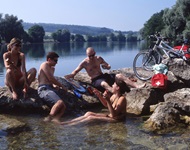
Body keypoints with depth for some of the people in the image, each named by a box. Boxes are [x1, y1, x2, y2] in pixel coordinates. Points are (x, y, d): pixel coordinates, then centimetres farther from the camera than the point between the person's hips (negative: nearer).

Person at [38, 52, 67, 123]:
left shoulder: (52, 68, 29)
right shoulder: (45, 65, 2)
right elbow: (51, 79, -7)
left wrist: (54, 85, 5)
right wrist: (62, 86, 1)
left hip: (51, 89, 9)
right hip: (44, 89, -9)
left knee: (63, 107, -13)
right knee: (60, 102, -31)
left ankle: (55, 120, -32)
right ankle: (48, 118, -32)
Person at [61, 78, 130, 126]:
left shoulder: (122, 98, -22)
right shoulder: (114, 95, 3)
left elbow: (114, 114, -27)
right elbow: (106, 105, 19)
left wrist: (108, 100, -36)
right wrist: (100, 96, 5)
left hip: (117, 119, -9)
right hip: (110, 116, 9)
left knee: (91, 118, -20)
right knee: (89, 113, -4)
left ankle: (68, 125, -18)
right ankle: (69, 122, -8)